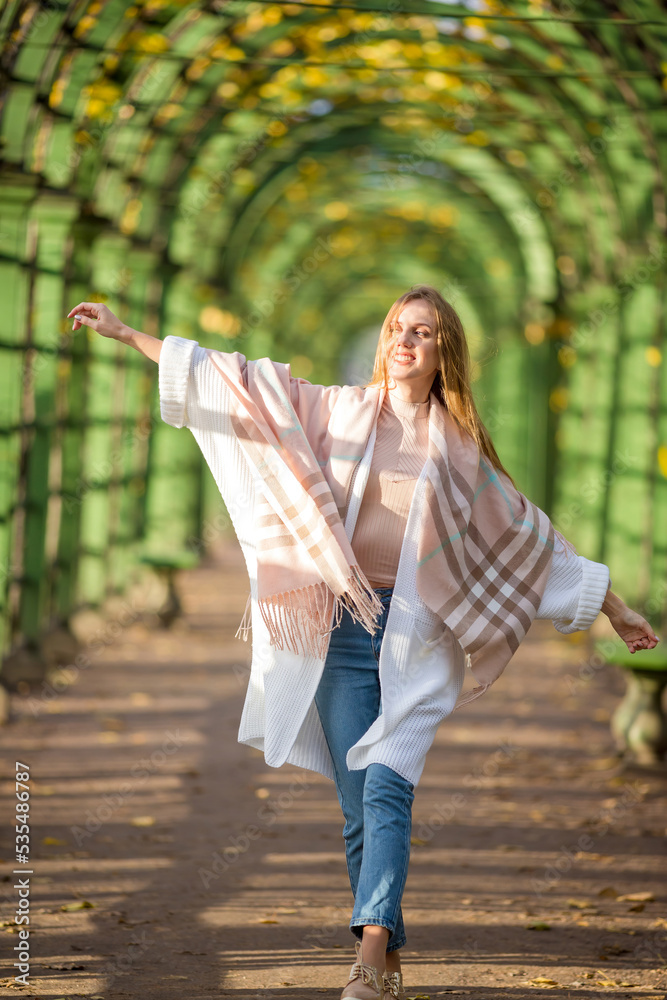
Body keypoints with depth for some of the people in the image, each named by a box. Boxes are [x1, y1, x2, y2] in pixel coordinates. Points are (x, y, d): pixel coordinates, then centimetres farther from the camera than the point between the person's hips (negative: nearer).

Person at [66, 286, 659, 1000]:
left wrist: (616, 610, 18)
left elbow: (534, 537, 16)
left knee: (386, 787, -18)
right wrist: (127, 333, -2)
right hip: (343, 627, 1)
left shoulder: (459, 448, 9)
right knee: (360, 806, 0)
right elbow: (238, 384, 4)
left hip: (419, 635, -1)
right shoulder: (338, 412, 8)